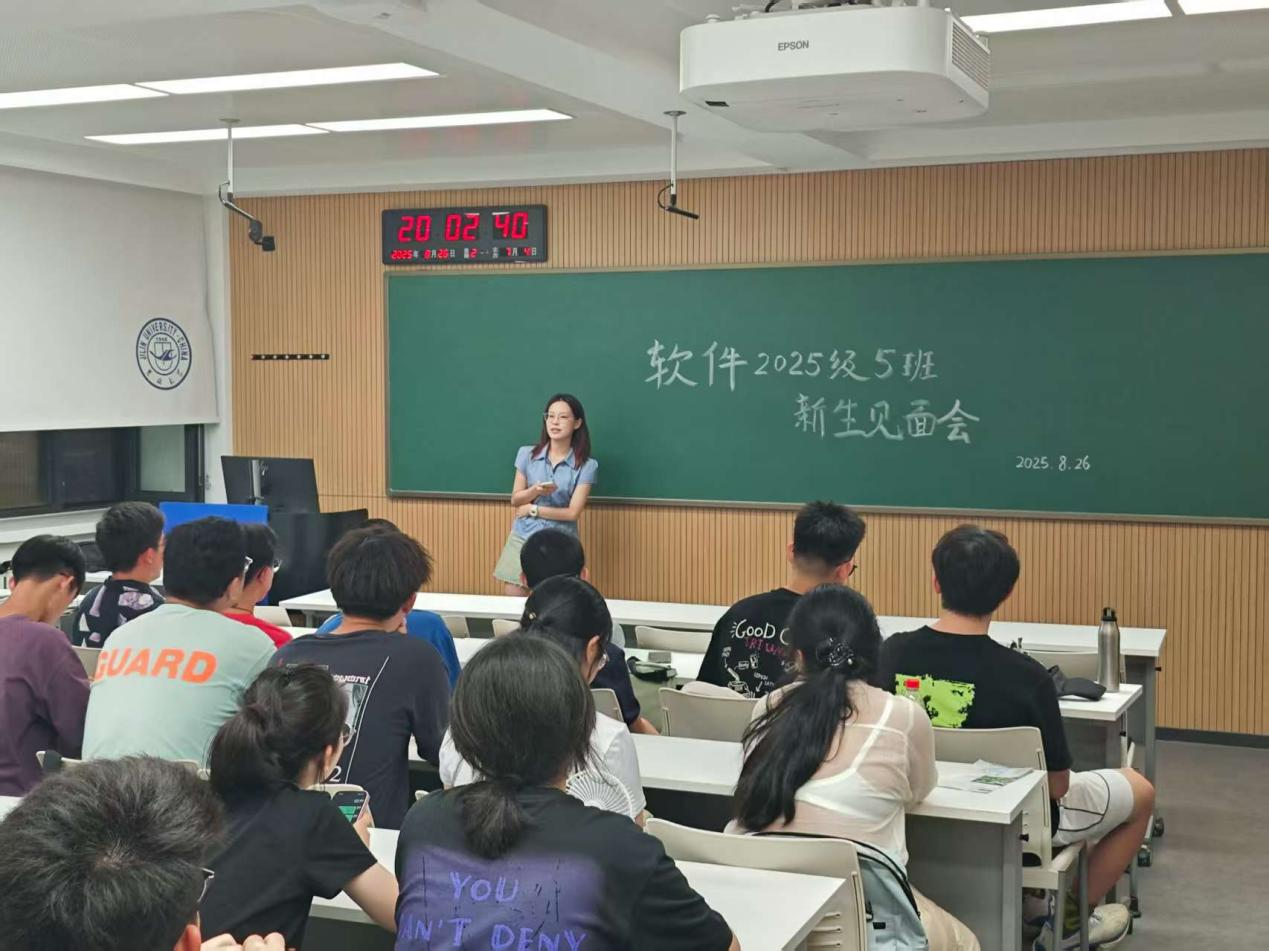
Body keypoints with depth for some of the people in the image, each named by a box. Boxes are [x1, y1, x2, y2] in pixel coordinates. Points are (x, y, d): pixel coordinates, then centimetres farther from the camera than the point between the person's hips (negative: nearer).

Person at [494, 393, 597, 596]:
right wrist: (535, 491, -16)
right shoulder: (527, 454, 2)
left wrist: (533, 509, -7)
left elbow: (573, 512, -9)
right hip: (522, 540, 2)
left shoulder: (586, 465, -6)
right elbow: (515, 500, 4)